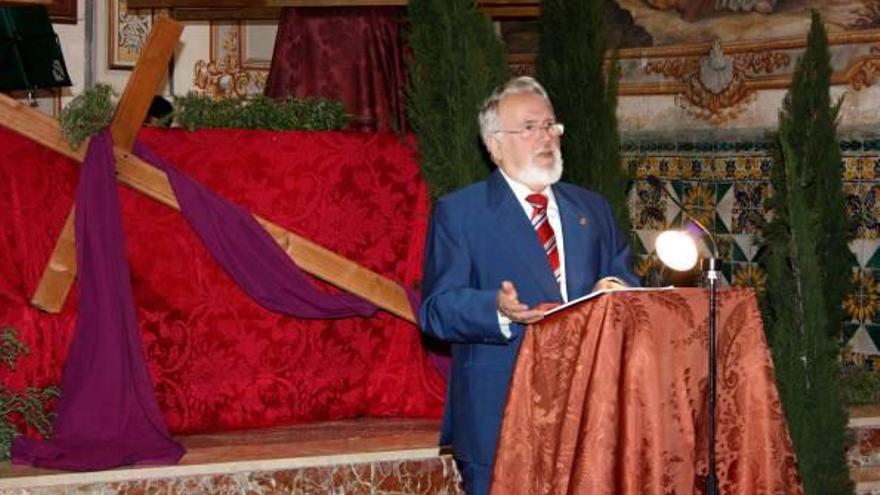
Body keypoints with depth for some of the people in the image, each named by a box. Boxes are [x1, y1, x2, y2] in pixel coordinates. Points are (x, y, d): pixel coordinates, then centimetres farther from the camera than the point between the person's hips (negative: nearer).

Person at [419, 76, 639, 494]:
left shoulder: (593, 209, 18)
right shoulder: (457, 212, 1)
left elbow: (624, 279, 17)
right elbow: (436, 308, -6)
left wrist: (616, 289, -8)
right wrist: (499, 311, -26)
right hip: (499, 416, -4)